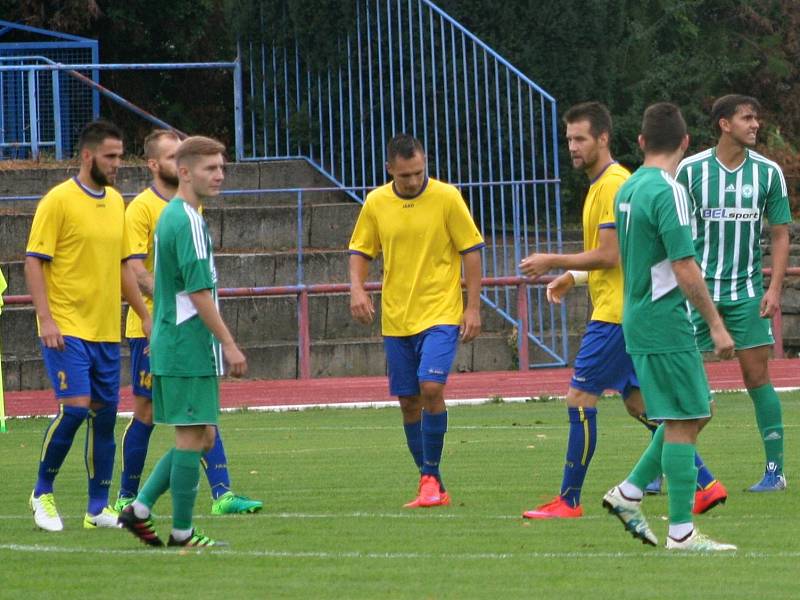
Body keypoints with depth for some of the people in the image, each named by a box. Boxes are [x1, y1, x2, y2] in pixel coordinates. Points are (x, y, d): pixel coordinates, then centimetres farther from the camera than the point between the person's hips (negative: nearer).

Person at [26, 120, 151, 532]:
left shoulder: (115, 202, 13)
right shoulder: (58, 201, -8)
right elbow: (34, 261, -10)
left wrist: (145, 314, 19)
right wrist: (46, 318, -18)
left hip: (106, 330, 7)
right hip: (67, 328, -7)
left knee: (105, 414, 5)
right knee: (75, 408, -15)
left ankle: (99, 507, 12)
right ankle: (43, 493, 3)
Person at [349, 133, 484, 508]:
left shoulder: (446, 197, -7)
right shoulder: (376, 203, 2)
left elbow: (471, 251, -1)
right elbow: (360, 251, 12)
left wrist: (473, 308, -5)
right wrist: (357, 288, -7)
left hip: (440, 313, -4)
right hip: (395, 318, 4)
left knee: (431, 388, -20)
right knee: (408, 402, 6)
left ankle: (430, 477, -9)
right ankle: (432, 487, 16)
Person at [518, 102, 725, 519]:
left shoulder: (613, 184, -15)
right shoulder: (602, 184, 17)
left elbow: (609, 255, -20)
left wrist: (553, 262, -14)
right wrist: (572, 277, 16)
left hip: (615, 313, -11)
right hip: (622, 309, 11)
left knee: (580, 398, -7)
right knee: (639, 403, 12)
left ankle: (568, 500, -3)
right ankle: (705, 484, 11)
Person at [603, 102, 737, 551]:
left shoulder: (628, 189, 12)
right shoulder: (668, 192, -16)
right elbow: (684, 268, -20)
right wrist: (716, 324, -15)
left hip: (639, 318, 9)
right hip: (665, 322, -9)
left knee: (695, 412, 16)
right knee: (685, 421, -4)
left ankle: (629, 493, 16)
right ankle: (682, 532, -3)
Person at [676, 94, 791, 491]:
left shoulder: (768, 173, 2)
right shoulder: (690, 170, -2)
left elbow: (780, 234, 6)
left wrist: (774, 288, -4)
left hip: (746, 293, 1)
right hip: (697, 290, -1)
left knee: (757, 375, -1)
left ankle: (775, 470, 5)